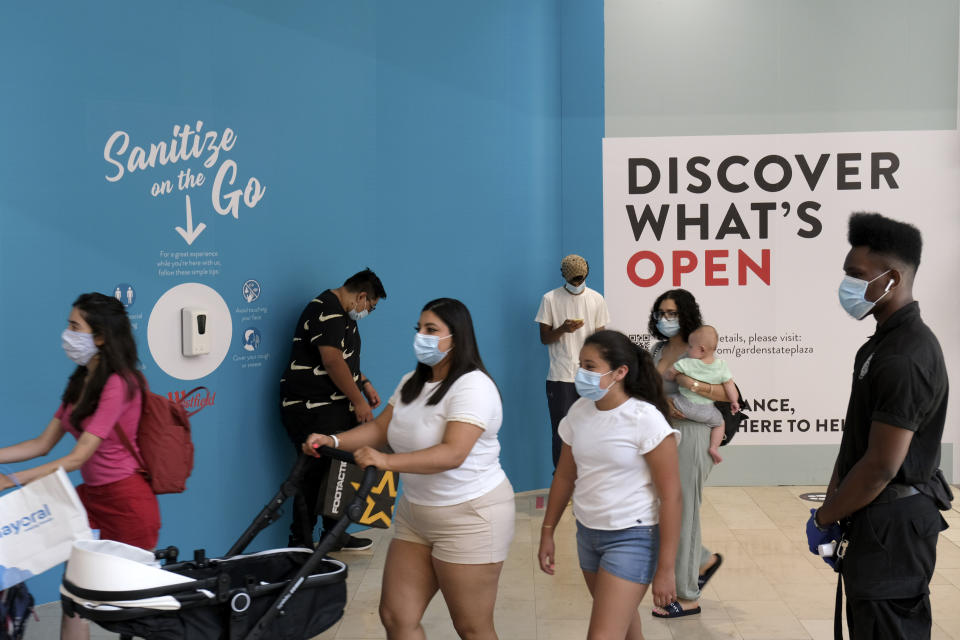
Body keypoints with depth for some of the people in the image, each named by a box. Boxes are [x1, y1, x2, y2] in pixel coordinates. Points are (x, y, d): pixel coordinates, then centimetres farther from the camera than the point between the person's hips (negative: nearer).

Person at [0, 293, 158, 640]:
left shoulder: (119, 383, -19)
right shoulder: (80, 382, 10)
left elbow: (77, 458, -23)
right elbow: (43, 444, 9)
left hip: (127, 500, -8)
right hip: (92, 495, 8)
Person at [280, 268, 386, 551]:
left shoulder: (340, 313, 19)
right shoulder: (326, 312, -16)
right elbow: (332, 361, -23)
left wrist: (364, 383, 21)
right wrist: (357, 400, -19)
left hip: (334, 407, 11)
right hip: (312, 408, -11)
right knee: (315, 475, -7)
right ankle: (301, 545, 1)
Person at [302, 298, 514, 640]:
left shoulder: (473, 386, -18)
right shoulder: (412, 382, 11)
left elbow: (453, 453, -29)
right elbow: (380, 428, 11)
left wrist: (388, 462, -37)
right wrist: (333, 441, -6)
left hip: (470, 516, -8)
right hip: (415, 513, 8)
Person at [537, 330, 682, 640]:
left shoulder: (645, 419, -18)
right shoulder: (579, 411, 0)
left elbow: (670, 497, -16)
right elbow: (564, 476, 11)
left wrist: (665, 569, -15)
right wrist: (547, 533, 13)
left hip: (633, 537, -6)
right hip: (587, 533, 6)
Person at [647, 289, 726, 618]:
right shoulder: (658, 350, 11)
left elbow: (729, 393, -12)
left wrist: (692, 384, -25)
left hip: (689, 434, -7)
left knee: (682, 512, -1)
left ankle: (687, 597, 13)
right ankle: (705, 560, 35)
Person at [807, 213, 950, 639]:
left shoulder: (905, 359, -22)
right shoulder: (882, 344, 12)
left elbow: (881, 466, -23)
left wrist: (823, 519, -10)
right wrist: (832, 509, 11)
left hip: (892, 525, -10)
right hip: (879, 521, 10)